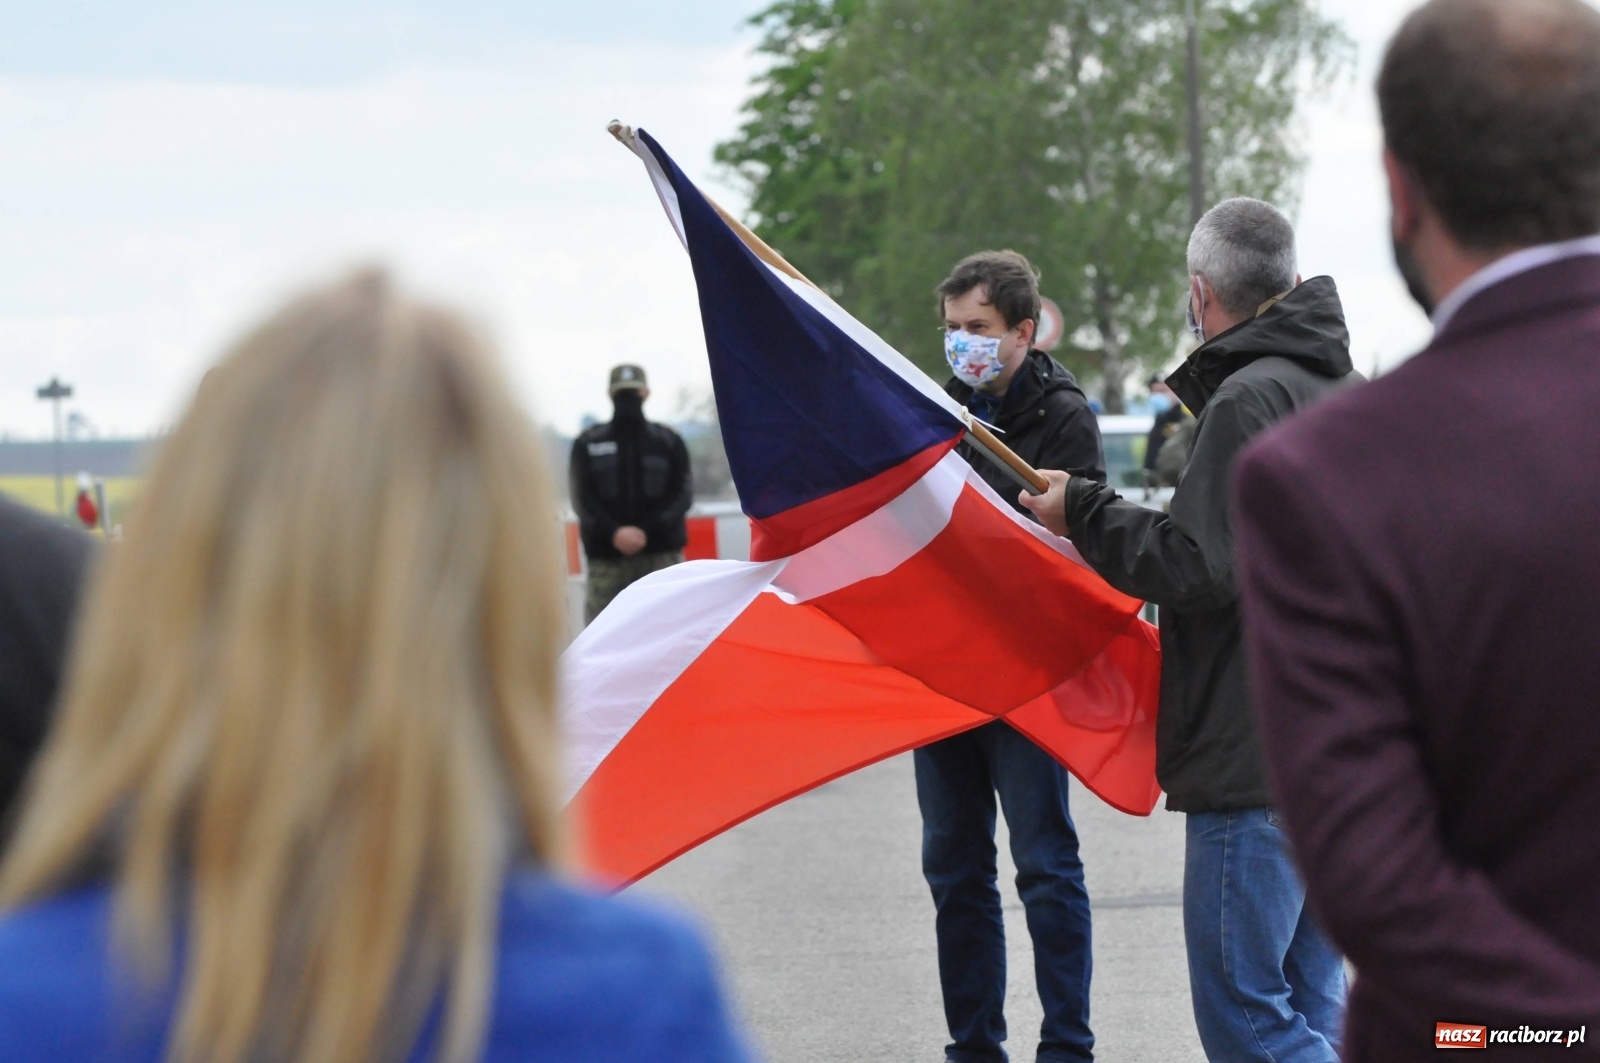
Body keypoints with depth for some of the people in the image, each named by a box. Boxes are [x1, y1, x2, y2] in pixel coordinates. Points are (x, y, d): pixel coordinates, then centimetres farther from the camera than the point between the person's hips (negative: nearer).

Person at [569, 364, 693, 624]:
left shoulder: (669, 442, 9)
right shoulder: (587, 444, 9)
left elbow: (683, 495, 1)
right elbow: (583, 499, 1)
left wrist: (647, 531, -13)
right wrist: (613, 534, -15)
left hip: (661, 555, 0)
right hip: (606, 557, 0)